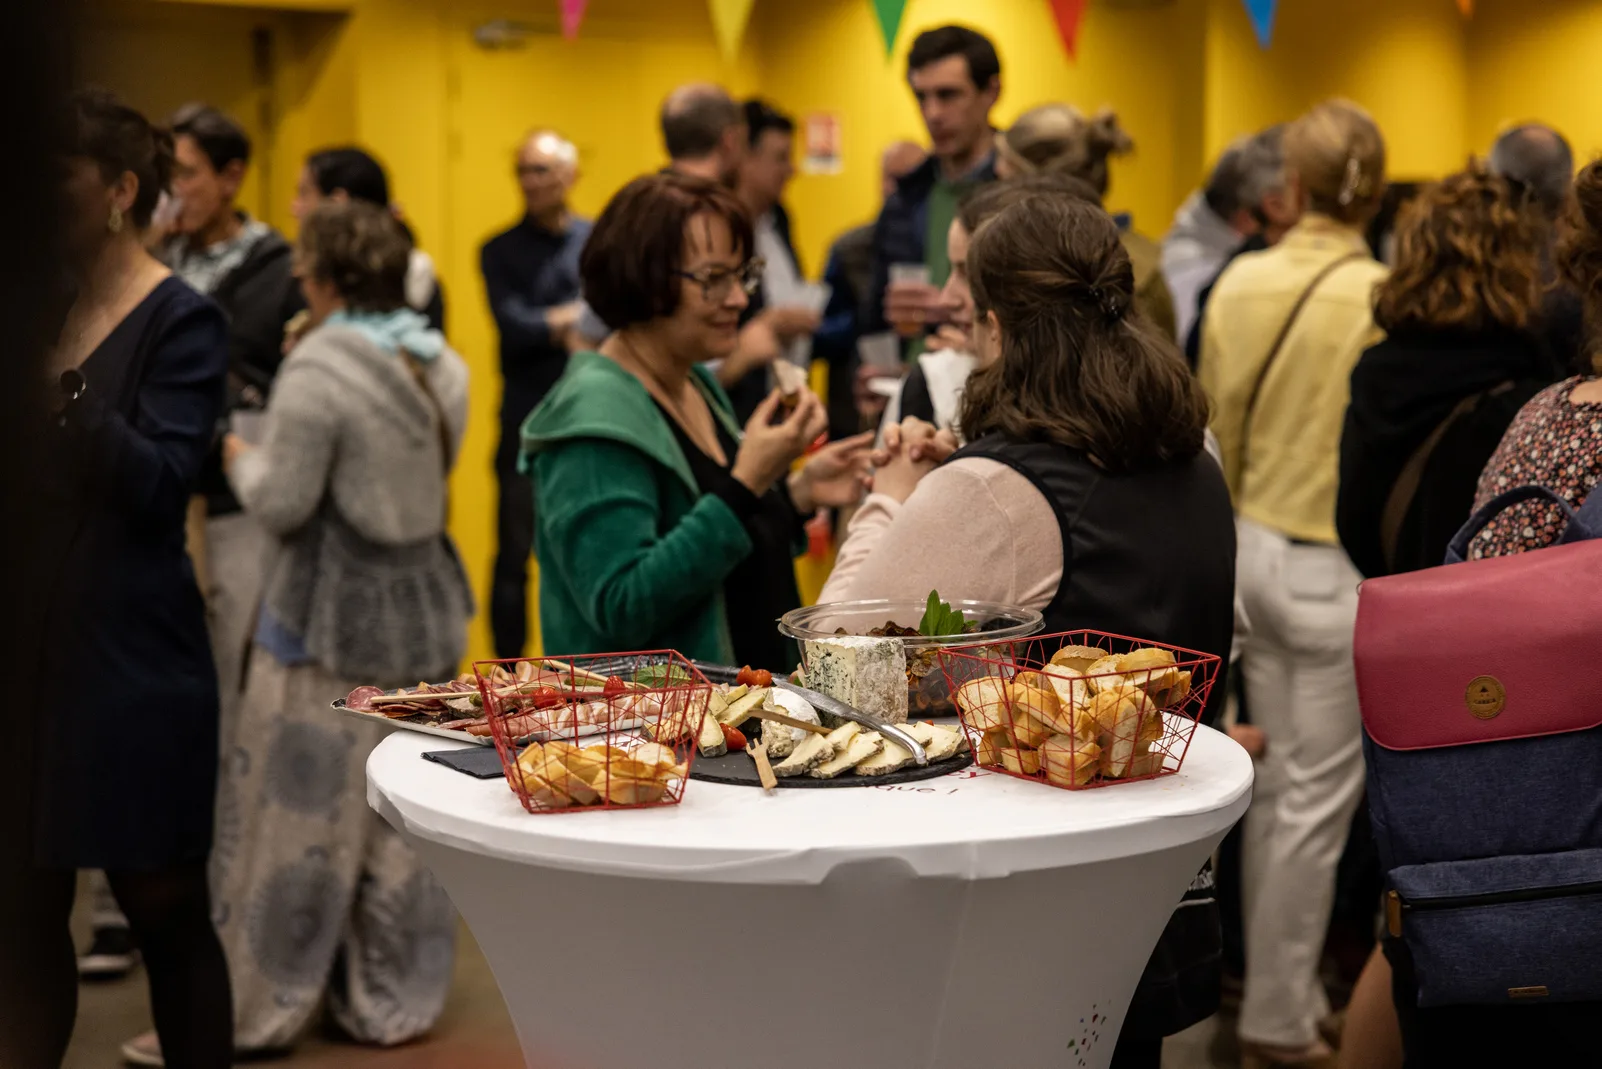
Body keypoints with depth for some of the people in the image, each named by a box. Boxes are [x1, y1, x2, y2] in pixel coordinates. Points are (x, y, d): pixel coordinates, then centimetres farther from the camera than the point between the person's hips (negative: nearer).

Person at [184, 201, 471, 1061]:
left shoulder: (318, 369, -16)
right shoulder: (439, 364, 6)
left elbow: (281, 504, -15)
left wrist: (241, 459, 4)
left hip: (331, 613, -7)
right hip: (421, 601, 7)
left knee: (299, 806, 3)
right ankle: (395, 998, 21)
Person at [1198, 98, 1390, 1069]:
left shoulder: (1240, 282, -1)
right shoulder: (1379, 297, -16)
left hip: (1253, 546, 6)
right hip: (1336, 566, -6)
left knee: (1280, 780, 15)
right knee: (1320, 799, 4)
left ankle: (1277, 984, 25)